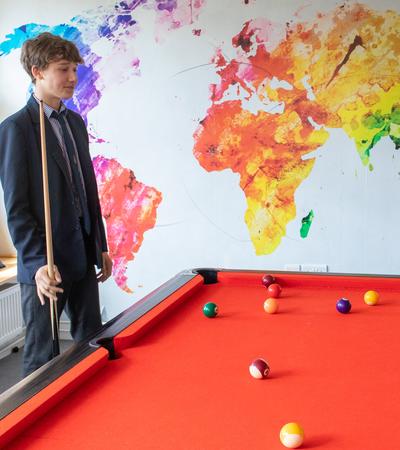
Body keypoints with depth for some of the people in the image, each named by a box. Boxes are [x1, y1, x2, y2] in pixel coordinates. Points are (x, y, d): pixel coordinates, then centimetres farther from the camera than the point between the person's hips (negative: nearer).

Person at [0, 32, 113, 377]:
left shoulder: (76, 122, 11)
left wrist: (101, 246, 15)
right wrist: (37, 263, -20)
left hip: (83, 257, 7)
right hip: (45, 263, -7)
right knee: (43, 356, 4)